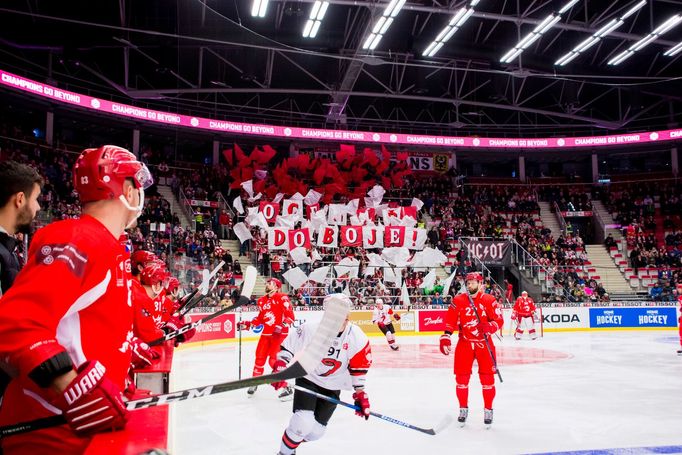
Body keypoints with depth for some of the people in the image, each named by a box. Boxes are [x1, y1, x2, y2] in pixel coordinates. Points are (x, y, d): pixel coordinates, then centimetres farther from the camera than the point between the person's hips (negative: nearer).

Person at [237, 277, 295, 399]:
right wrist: (247, 324, 9)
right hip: (266, 333, 7)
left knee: (274, 360, -15)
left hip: (280, 333, -7)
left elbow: (290, 316, -16)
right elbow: (260, 318, 19)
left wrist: (282, 326, -29)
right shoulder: (262, 301, 12)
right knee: (260, 358, 10)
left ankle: (286, 388, -7)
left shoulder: (282, 298, -10)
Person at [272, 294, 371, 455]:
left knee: (316, 431, 5)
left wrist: (360, 394, -4)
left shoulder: (358, 338, -17)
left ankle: (295, 438, 38)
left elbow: (359, 368, -6)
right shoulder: (310, 329, -23)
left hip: (332, 387, 3)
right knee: (303, 423, -20)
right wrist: (280, 370, -20)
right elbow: (288, 347, -11)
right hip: (307, 379, -3)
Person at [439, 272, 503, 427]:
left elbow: (499, 320, -6)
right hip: (464, 343, 1)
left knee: (487, 378, 0)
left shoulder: (489, 301, -5)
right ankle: (463, 408, 20)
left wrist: (490, 327, -25)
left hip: (484, 343, -1)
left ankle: (488, 410, 17)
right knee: (462, 377, 2)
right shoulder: (458, 301, 0)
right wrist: (445, 337, -10)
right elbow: (450, 321, 0)